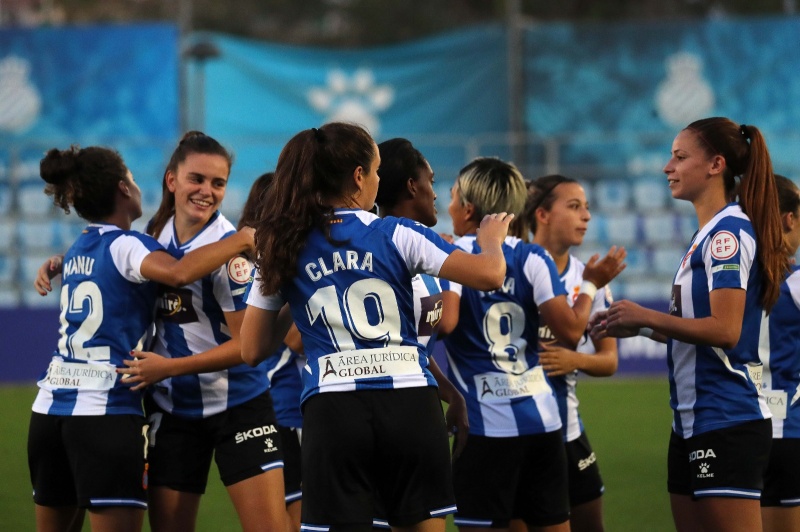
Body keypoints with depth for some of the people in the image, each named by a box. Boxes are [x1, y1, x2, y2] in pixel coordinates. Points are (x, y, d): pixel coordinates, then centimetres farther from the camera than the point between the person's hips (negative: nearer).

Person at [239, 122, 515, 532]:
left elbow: (252, 350, 11)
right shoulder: (395, 235, 1)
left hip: (333, 410, 1)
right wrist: (491, 238, 17)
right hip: (410, 407, -1)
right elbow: (490, 275, -4)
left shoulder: (283, 250, 8)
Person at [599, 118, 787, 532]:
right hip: (693, 421, 10)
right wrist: (640, 327, 11)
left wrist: (647, 318, -14)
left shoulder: (729, 232, -13)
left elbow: (725, 330, -21)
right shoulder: (708, 233, 16)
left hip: (727, 422, -10)